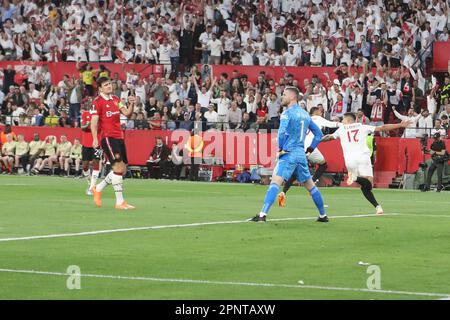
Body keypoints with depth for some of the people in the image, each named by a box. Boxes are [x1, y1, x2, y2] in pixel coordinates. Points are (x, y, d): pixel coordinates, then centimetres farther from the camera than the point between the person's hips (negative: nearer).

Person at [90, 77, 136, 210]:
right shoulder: (97, 102, -6)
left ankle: (98, 189, 28)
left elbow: (126, 113, 9)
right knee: (118, 167, -15)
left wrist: (131, 104, -9)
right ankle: (119, 202, -12)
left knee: (122, 170, 10)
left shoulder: (116, 99, 15)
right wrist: (95, 139, -19)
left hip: (119, 137, 8)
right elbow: (94, 122, -10)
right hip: (108, 138, -8)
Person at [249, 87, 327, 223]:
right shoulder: (305, 114, 15)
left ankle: (263, 214, -28)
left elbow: (282, 132, -21)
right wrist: (311, 148, 22)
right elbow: (318, 133, 22)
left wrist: (280, 147, -5)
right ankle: (323, 215, 24)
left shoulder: (287, 113, -7)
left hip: (289, 153, -7)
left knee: (275, 182, -16)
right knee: (310, 185, 17)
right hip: (301, 154, 8)